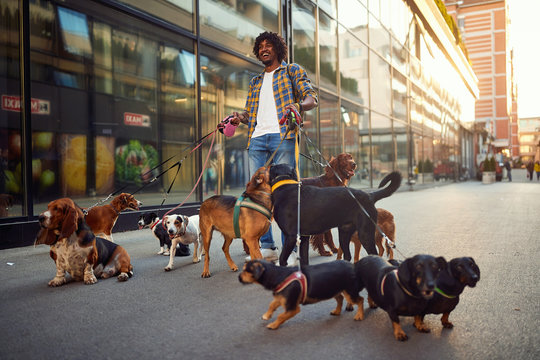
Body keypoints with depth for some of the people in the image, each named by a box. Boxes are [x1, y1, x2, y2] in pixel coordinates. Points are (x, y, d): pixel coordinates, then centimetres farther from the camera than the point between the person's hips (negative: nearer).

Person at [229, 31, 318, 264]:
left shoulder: (292, 70, 16)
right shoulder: (255, 82, 30)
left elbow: (312, 97, 3)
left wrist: (298, 106, -20)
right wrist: (239, 118, 1)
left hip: (282, 136, -5)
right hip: (257, 139, 5)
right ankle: (267, 246, 6)